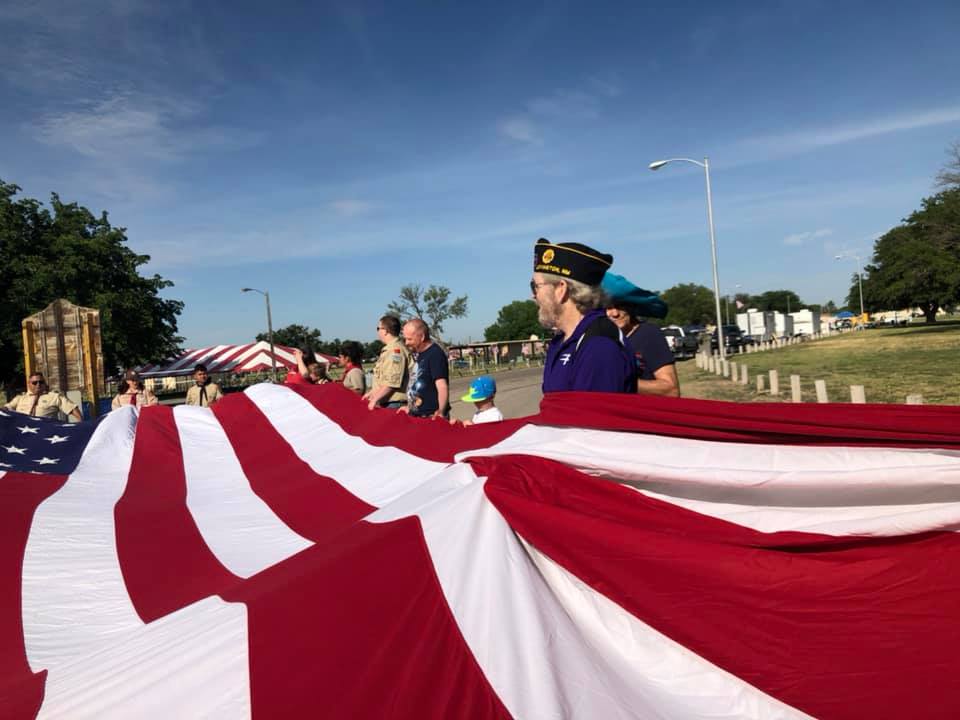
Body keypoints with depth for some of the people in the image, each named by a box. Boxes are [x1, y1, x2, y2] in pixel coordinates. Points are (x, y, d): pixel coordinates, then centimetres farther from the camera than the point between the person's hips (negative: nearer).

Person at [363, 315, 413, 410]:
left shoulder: (395, 350, -16)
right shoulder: (389, 349, 18)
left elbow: (392, 382, -22)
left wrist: (375, 399, -14)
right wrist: (371, 393, 25)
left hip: (393, 404, -10)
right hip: (386, 403, 10)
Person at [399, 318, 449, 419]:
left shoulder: (435, 354, -15)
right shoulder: (417, 354, 12)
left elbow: (442, 386, -25)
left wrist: (441, 411, -37)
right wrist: (409, 407, 23)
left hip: (432, 417, -9)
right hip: (416, 416, 9)